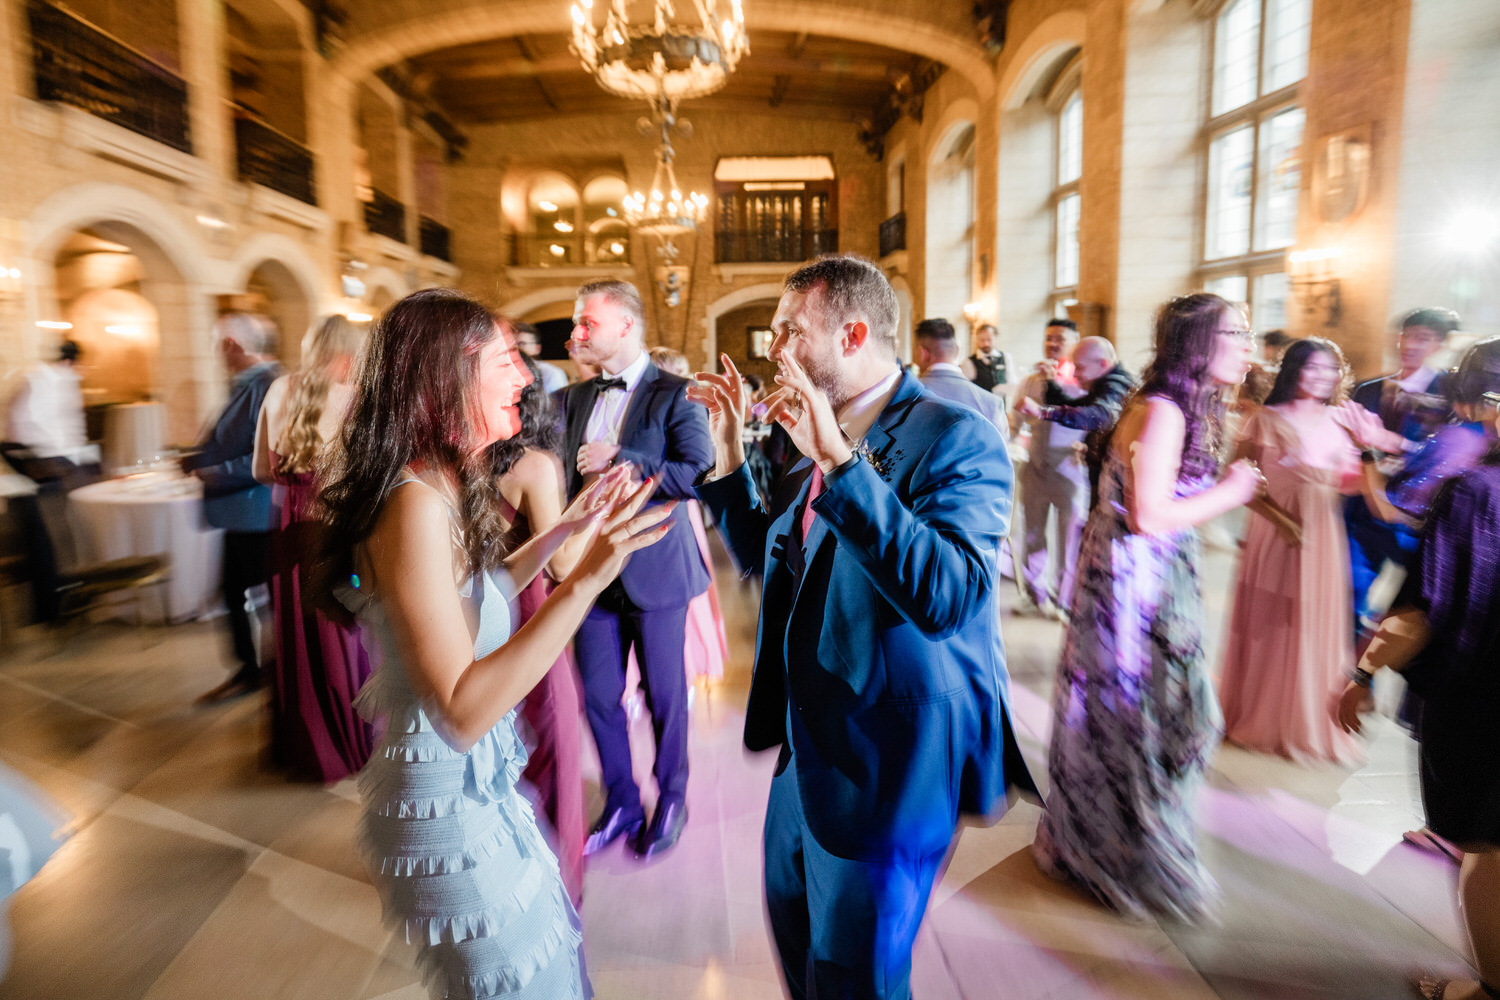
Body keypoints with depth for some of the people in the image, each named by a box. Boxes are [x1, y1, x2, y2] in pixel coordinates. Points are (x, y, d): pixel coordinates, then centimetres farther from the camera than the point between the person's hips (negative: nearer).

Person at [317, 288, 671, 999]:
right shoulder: (416, 502, -28)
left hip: (483, 783, 9)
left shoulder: (444, 489, 1)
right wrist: (588, 576, -35)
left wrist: (564, 530, 9)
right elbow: (462, 712, -30)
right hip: (448, 803, -9)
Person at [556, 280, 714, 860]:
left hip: (654, 570, -5)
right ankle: (621, 802, 34)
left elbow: (699, 475, -21)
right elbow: (563, 474, 17)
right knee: (598, 697, 12)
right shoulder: (575, 398, 10)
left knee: (665, 694, 10)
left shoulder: (674, 394, -10)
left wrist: (618, 460, -22)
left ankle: (671, 799, 33)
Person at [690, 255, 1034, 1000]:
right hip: (810, 747, 8)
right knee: (792, 913, 29)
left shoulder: (956, 437, -20)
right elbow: (765, 559, 14)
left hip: (889, 767, -8)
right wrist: (729, 455, 3)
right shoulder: (823, 438, 5)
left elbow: (950, 598, -34)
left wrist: (840, 462, -38)